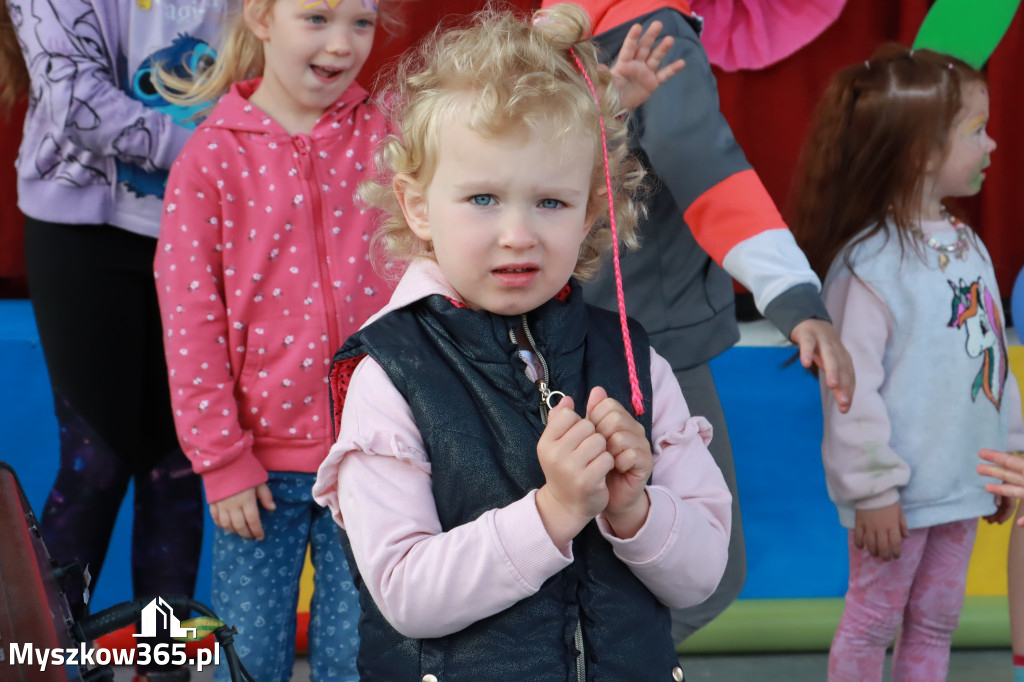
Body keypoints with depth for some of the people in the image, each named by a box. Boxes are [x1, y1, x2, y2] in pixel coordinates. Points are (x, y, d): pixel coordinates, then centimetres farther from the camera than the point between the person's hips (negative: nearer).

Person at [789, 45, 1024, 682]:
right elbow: (852, 385, -20)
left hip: (962, 484, 8)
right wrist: (872, 489, -18)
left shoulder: (968, 246, 6)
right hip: (902, 491, -7)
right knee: (873, 622, 8)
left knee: (937, 620, 18)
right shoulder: (870, 262, -20)